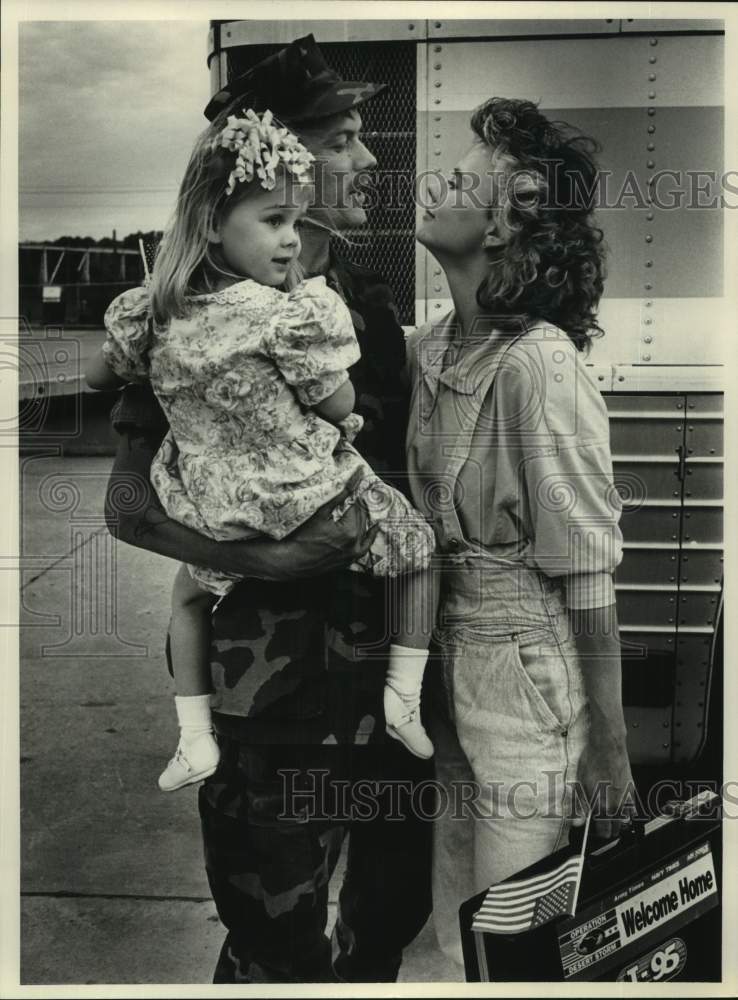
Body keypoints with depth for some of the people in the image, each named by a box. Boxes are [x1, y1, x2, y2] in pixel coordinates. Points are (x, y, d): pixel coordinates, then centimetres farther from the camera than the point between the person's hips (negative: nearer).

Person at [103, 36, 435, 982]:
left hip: (388, 658, 6)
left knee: (398, 895, 21)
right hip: (274, 680, -5)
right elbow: (129, 502, -12)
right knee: (277, 947, 7)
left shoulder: (371, 301, 6)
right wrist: (267, 558, -23)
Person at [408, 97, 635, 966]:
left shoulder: (540, 365, -21)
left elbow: (588, 572, -18)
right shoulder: (427, 348, 2)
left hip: (526, 670, -7)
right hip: (445, 656, 7)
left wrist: (609, 745, -12)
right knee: (453, 919, 22)